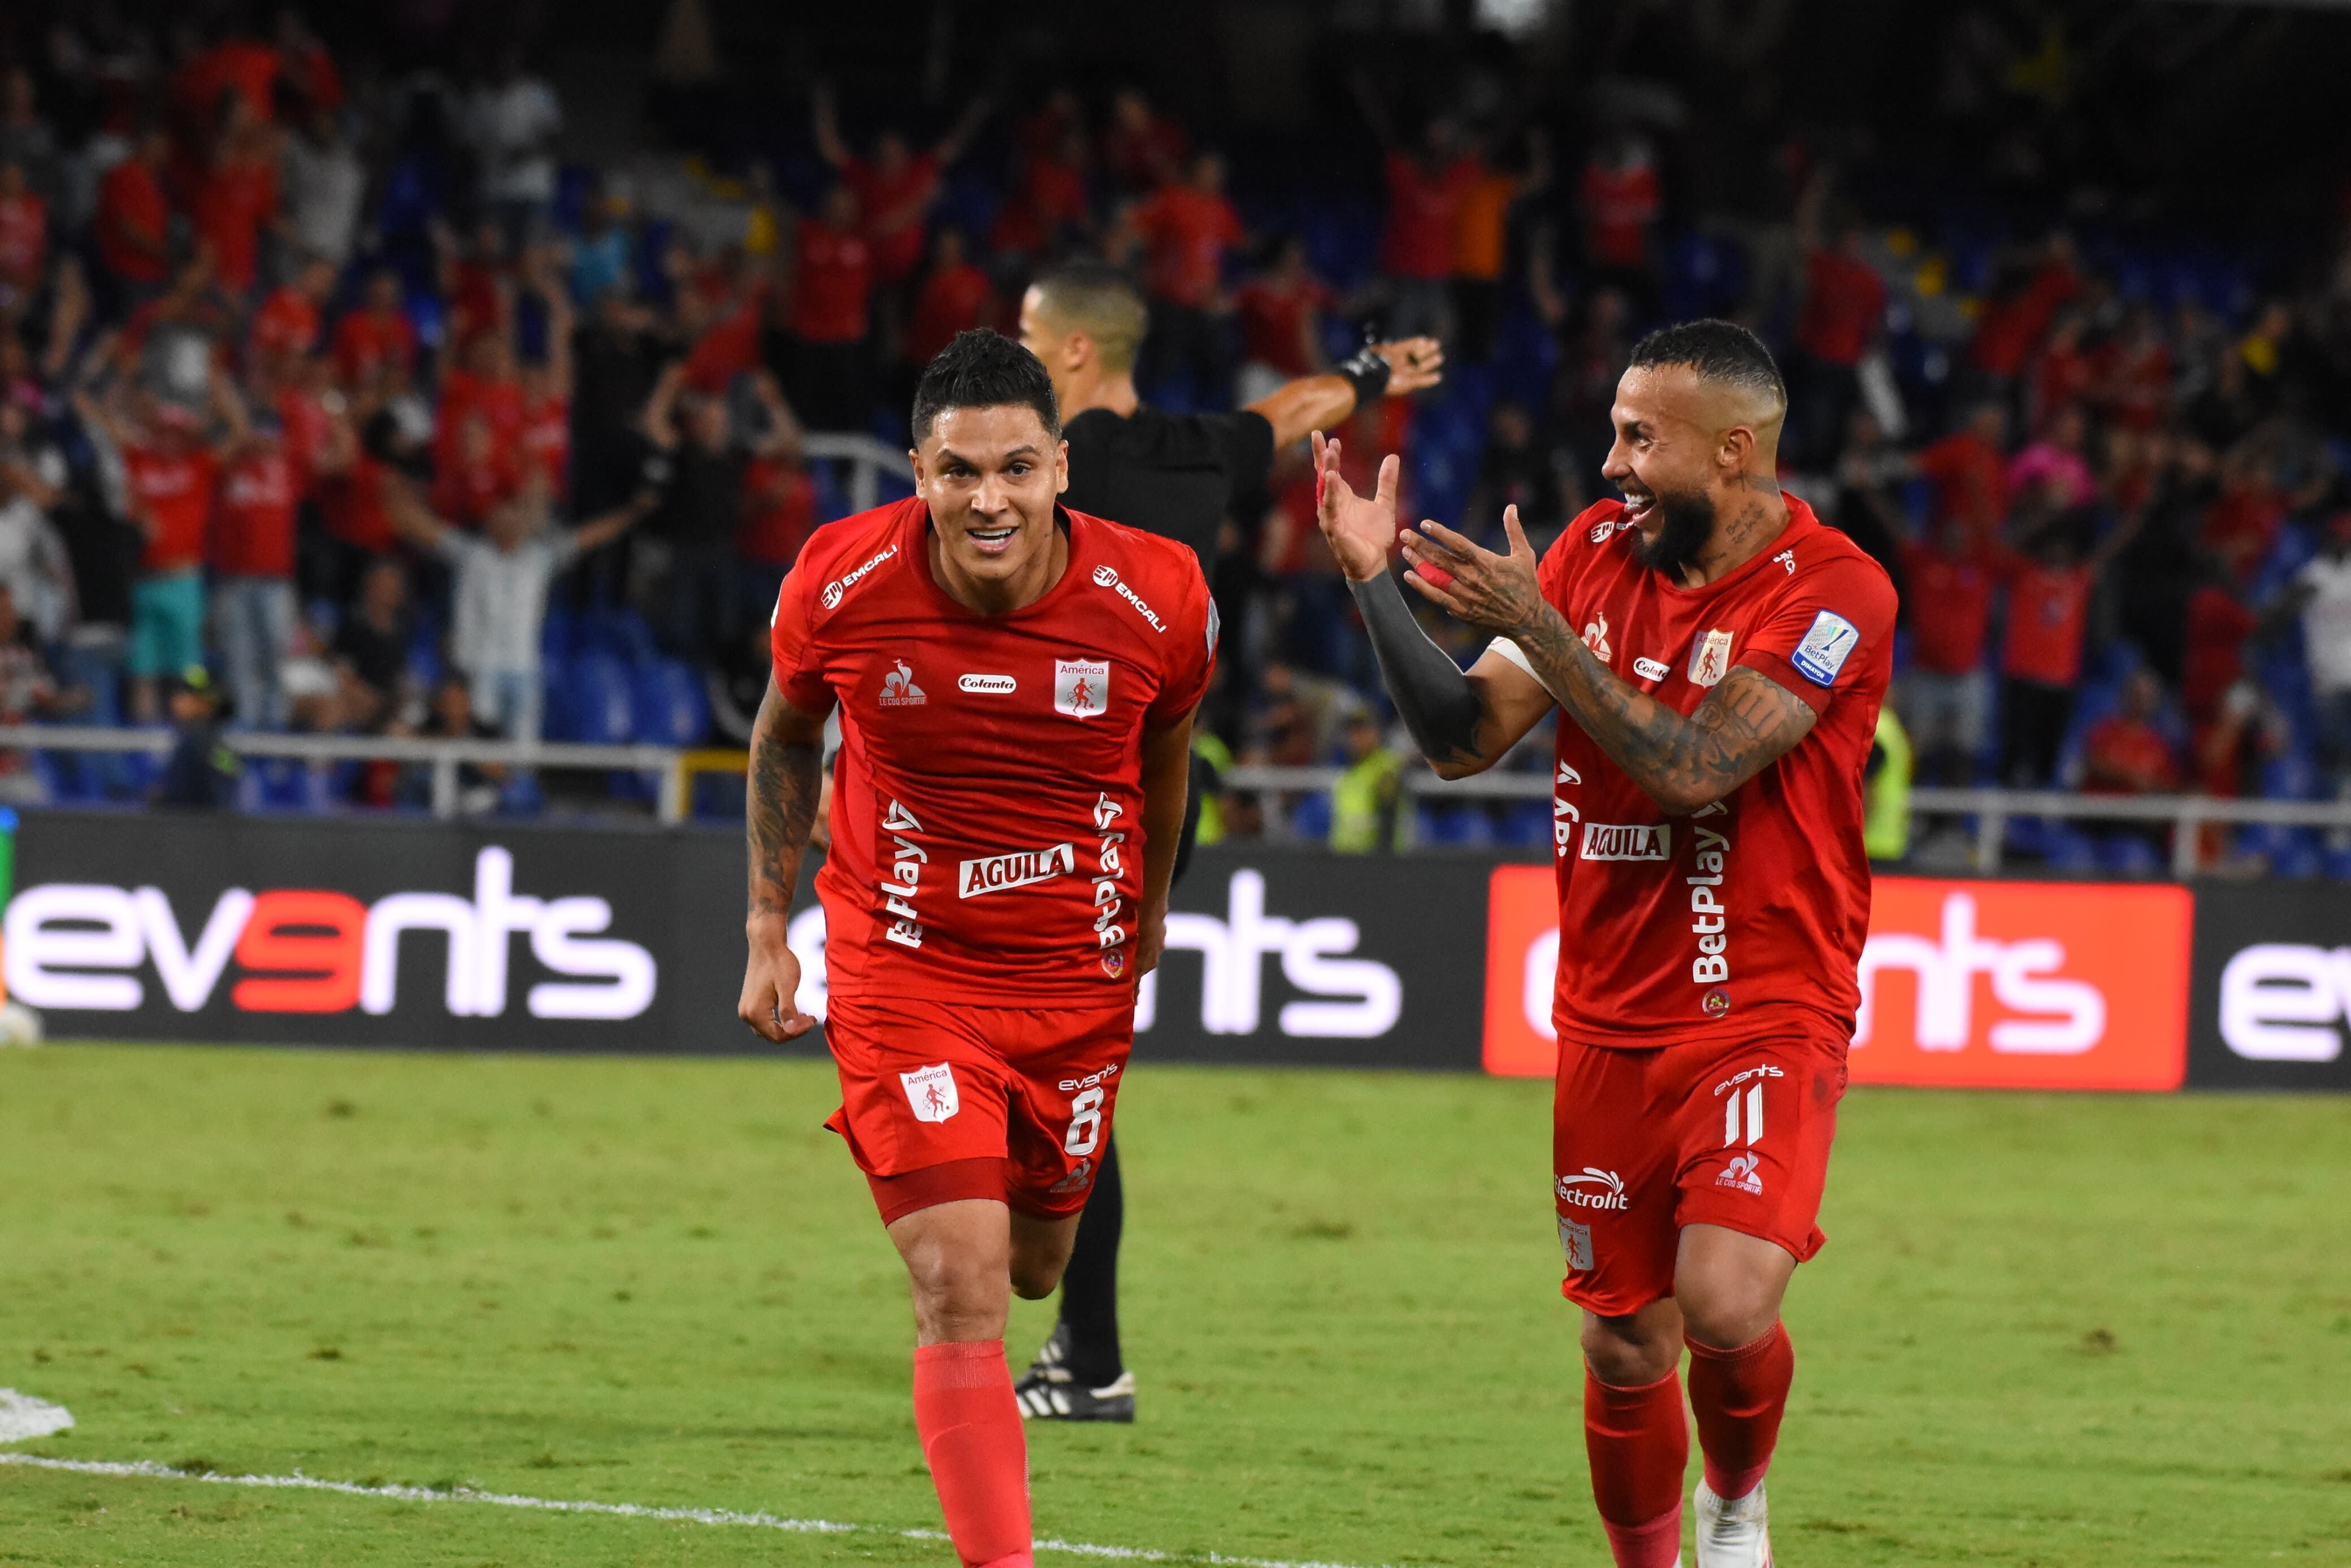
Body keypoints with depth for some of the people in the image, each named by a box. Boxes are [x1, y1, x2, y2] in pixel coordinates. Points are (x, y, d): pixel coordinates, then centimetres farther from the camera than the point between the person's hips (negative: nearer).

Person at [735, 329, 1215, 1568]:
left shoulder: (1157, 599, -15)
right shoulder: (842, 583, -17)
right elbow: (785, 733, 5)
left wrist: (1148, 915, 21)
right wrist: (768, 931, 5)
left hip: (1078, 978, 2)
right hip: (902, 970, -2)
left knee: (1031, 1265, 18)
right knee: (960, 1288, -14)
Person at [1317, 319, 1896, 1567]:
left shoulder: (1831, 591, -14)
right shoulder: (1598, 551, 4)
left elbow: (1692, 766, -23)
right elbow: (1464, 737, 2)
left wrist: (1535, 625, -23)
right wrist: (1374, 584, -10)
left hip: (1766, 1014, -5)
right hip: (1611, 1022, 5)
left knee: (1725, 1303, -21)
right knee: (1625, 1346, 5)